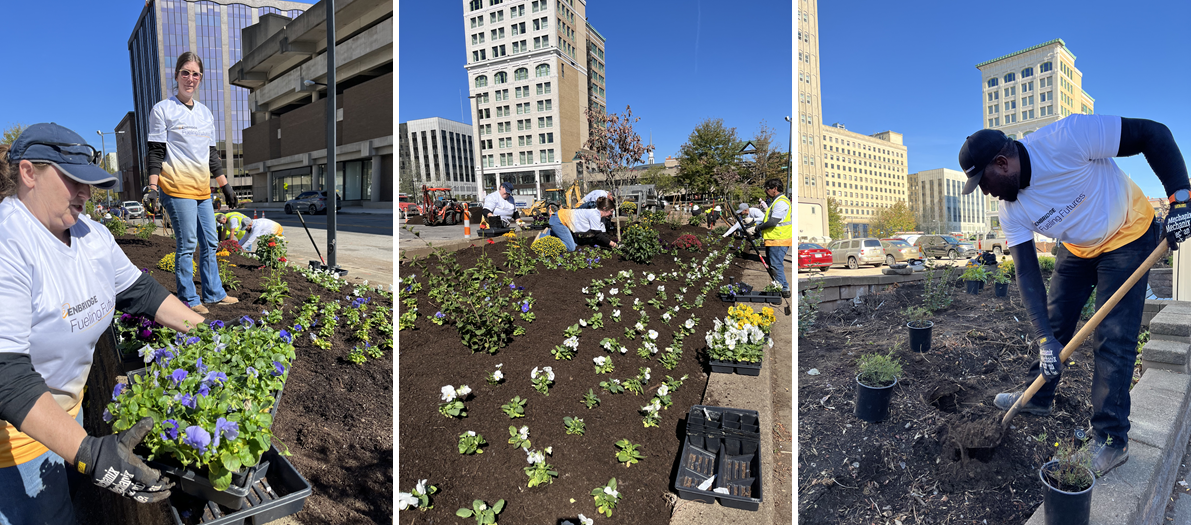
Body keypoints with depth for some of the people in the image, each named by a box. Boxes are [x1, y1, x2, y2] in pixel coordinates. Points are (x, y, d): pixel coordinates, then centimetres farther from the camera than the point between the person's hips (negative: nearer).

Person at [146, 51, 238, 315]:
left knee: (209, 243, 9)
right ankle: (188, 300, 3)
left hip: (202, 189, 6)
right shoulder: (163, 109, 0)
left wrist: (225, 185, 19)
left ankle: (213, 293, 18)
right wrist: (152, 187, -12)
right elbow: (155, 152, -4)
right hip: (177, 188, -6)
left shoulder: (205, 113, 18)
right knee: (187, 244, -5)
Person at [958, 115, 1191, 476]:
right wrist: (1044, 338, -22)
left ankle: (1112, 440, 2)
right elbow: (1027, 274, -17)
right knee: (1053, 323, 9)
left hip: (1127, 237, -5)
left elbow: (1154, 134, -22)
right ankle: (1039, 398, 29)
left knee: (1113, 338, -8)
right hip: (1078, 249, 5)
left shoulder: (1067, 137, -33)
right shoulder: (1011, 209, -16)